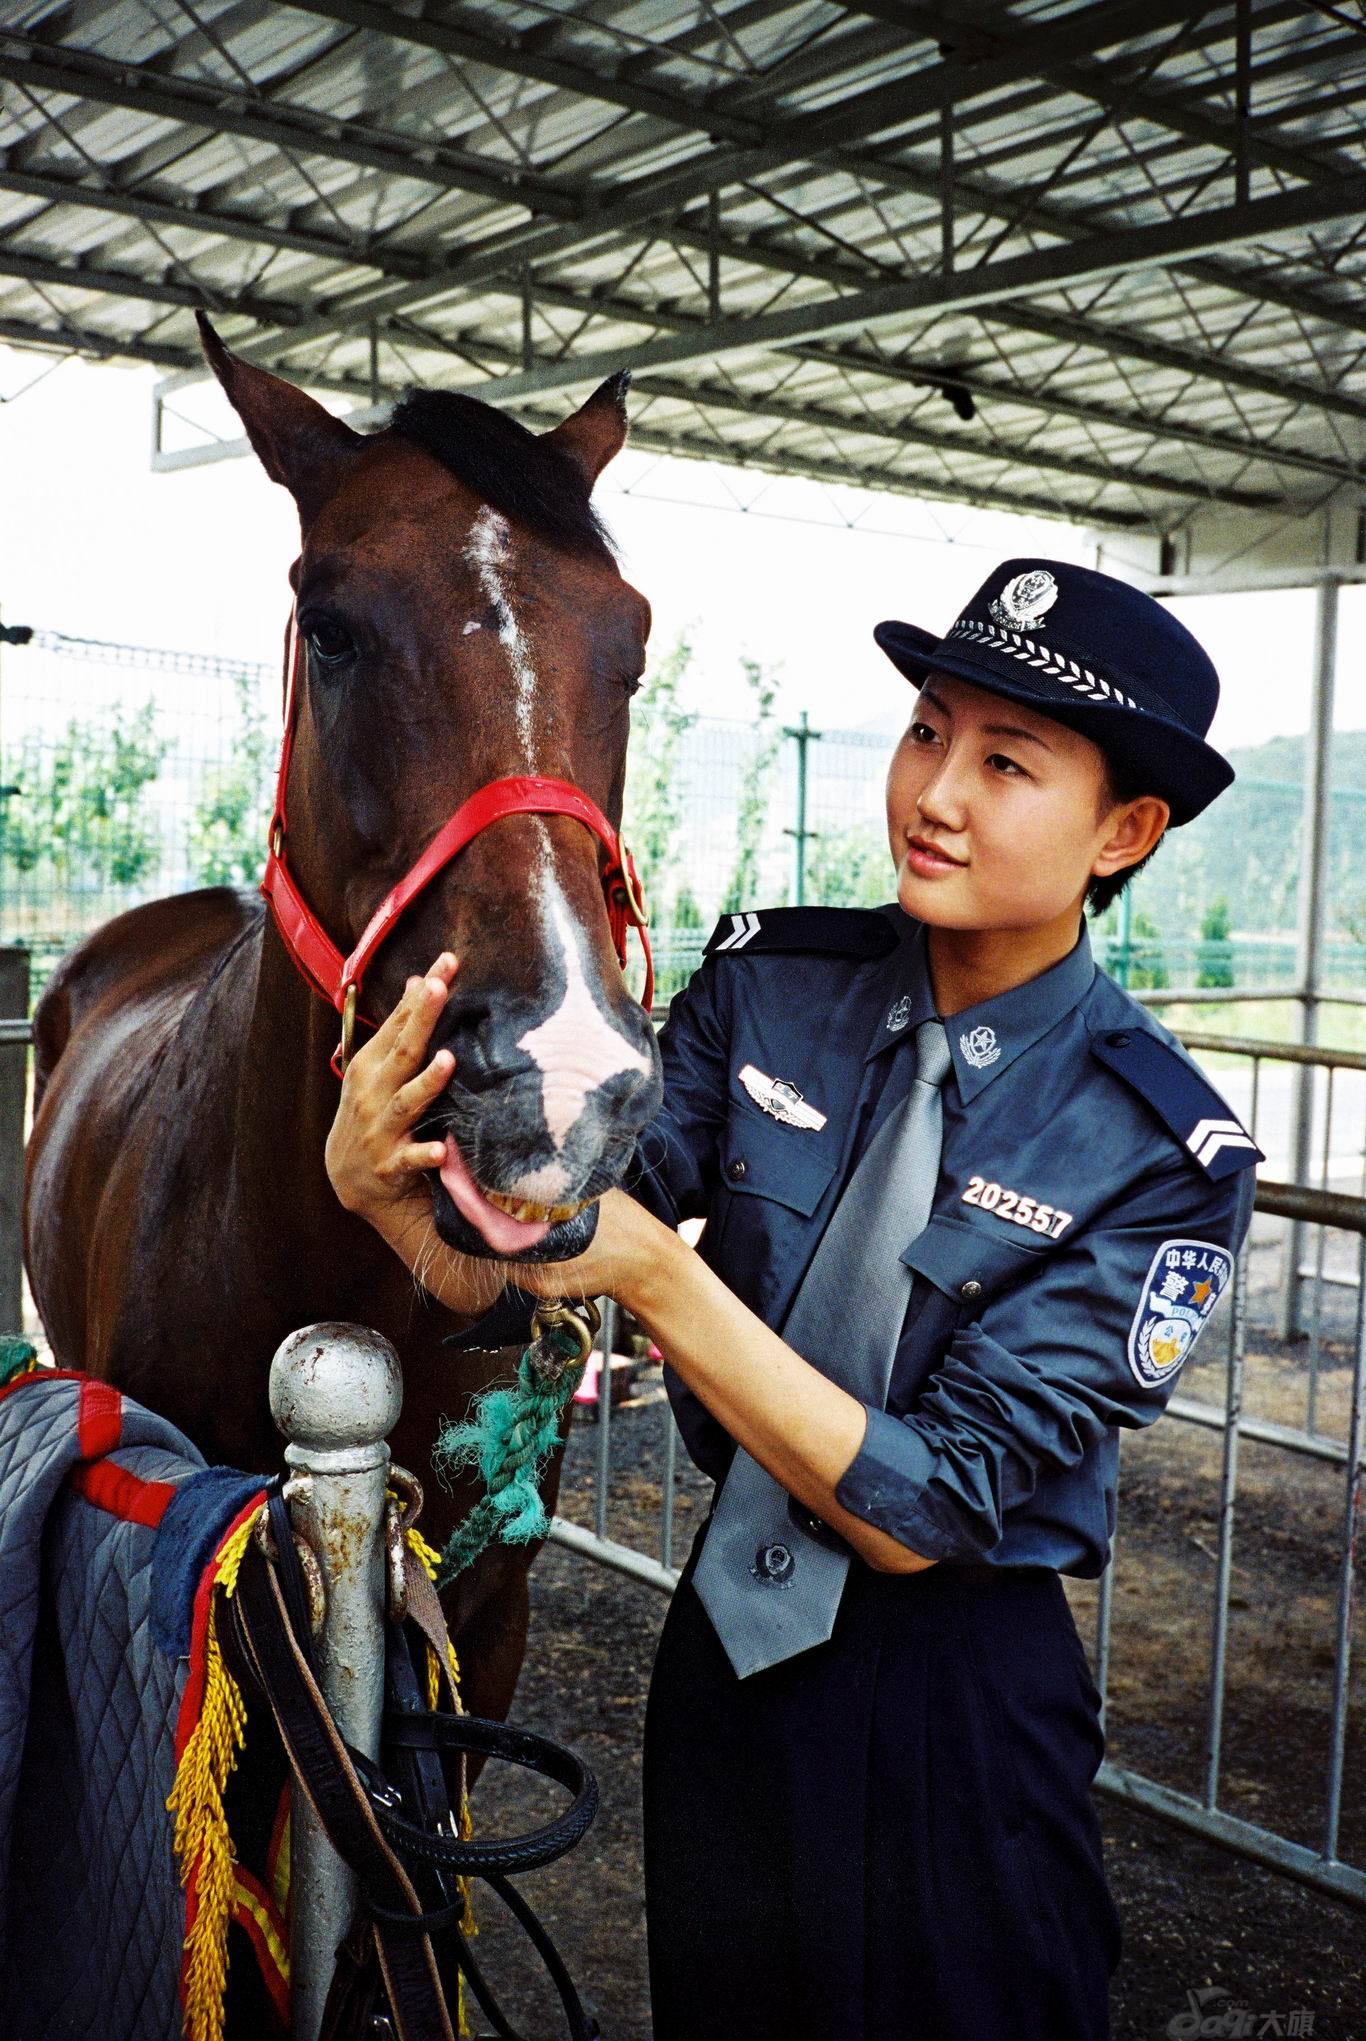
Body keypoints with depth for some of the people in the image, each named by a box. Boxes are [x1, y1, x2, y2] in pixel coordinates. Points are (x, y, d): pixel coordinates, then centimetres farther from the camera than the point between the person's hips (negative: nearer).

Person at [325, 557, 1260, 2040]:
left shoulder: (1167, 1152, -20)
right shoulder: (766, 979, -11)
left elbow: (923, 1512, -24)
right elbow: (522, 1272, -16)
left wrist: (658, 1275, -34)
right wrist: (381, 1179, -37)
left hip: (960, 1707, -3)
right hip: (722, 1640, 4)